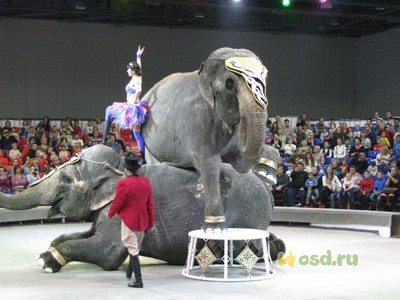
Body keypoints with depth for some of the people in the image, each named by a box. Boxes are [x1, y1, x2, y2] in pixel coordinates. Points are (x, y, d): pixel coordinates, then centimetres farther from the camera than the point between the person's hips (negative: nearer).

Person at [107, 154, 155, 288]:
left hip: (129, 221, -6)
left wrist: (110, 214, 9)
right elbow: (150, 204, 3)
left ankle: (138, 280, -5)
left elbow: (117, 203, -11)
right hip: (142, 221, 6)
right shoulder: (146, 182, -2)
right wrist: (151, 222, 12)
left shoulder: (123, 184, -19)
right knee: (136, 246, 22)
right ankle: (130, 271, 42)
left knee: (132, 248, -1)